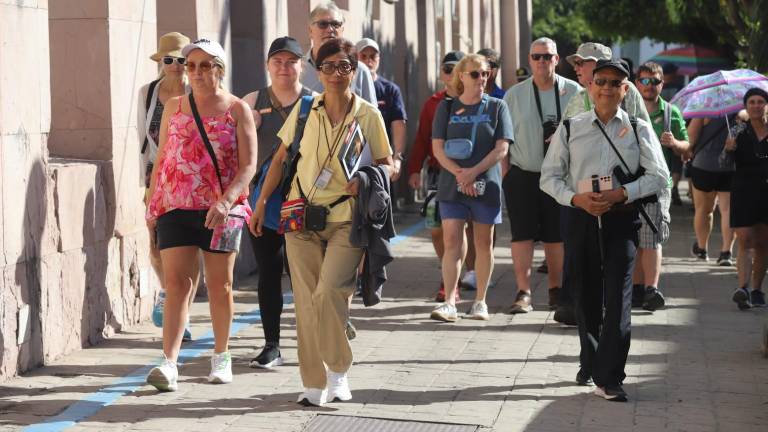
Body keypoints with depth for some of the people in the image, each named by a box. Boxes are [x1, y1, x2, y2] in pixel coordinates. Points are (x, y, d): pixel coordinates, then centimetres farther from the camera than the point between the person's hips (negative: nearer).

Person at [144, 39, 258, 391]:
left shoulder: (237, 109, 1)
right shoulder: (174, 107, 11)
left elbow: (248, 165, -6)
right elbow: (161, 159, 16)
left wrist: (226, 201, -20)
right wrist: (152, 204, 10)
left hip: (218, 210, -2)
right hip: (175, 207, 2)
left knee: (220, 286, 8)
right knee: (176, 284, -8)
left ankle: (221, 357, 24)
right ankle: (169, 364, -15)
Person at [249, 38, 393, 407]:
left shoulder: (368, 115, -2)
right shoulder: (305, 109, 3)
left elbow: (386, 163, 6)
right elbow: (281, 157, 11)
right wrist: (261, 203, 8)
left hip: (346, 217, -2)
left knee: (329, 291, -18)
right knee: (306, 300, 1)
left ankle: (338, 371, 1)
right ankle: (315, 383, 9)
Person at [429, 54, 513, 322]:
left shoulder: (497, 107, 4)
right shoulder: (447, 108, 7)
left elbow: (501, 149, -3)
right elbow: (438, 148, 1)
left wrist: (473, 173, -15)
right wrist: (459, 173, -14)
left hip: (486, 185, 0)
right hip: (452, 186, 0)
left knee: (483, 243, 6)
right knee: (451, 241, -8)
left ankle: (480, 302, 16)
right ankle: (449, 303, -10)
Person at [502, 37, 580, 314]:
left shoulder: (573, 92, 2)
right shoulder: (514, 95, 4)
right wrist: (506, 174, -1)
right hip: (522, 175, 0)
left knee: (557, 235, 7)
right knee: (522, 234, -6)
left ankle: (556, 290, 18)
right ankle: (523, 293, -4)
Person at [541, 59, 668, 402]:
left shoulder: (638, 130, 4)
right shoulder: (570, 129, 6)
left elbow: (658, 175, -1)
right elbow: (549, 177, 6)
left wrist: (620, 193, -15)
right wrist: (577, 198, -11)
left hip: (621, 219, -2)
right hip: (579, 218, 2)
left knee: (617, 296, -10)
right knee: (585, 296, 11)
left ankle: (609, 379, -10)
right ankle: (590, 364, 31)